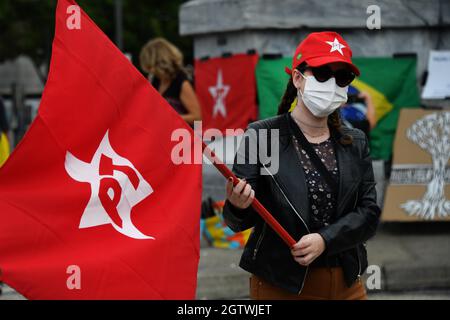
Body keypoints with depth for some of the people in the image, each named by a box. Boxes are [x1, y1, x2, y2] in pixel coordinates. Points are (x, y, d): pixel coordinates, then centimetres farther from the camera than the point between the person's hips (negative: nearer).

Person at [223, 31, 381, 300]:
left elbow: (369, 213, -2)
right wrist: (238, 207, -31)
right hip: (280, 285, -3)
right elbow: (239, 222, -8)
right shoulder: (261, 136, -6)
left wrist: (325, 239, -18)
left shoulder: (355, 143, 6)